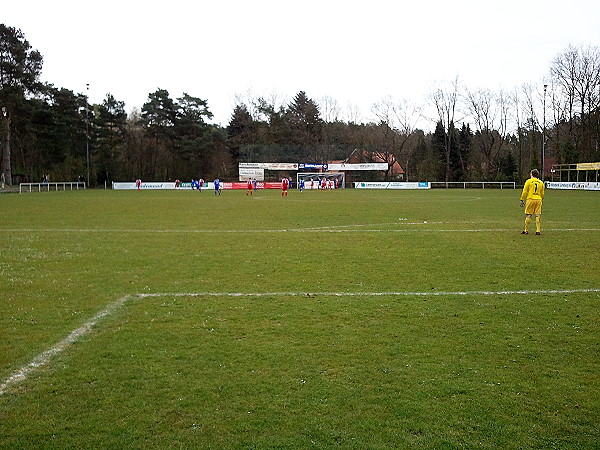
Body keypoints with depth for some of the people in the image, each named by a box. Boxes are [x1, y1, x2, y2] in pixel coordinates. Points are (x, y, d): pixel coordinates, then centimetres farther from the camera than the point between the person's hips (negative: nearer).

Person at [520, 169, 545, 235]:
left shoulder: (528, 181, 0)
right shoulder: (541, 182, 12)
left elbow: (524, 192, -2)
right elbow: (542, 194, 17)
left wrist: (522, 200, 3)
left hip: (530, 199, -3)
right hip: (538, 200, 3)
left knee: (528, 215, 2)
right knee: (537, 216, 3)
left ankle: (526, 230, 7)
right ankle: (538, 231, 1)